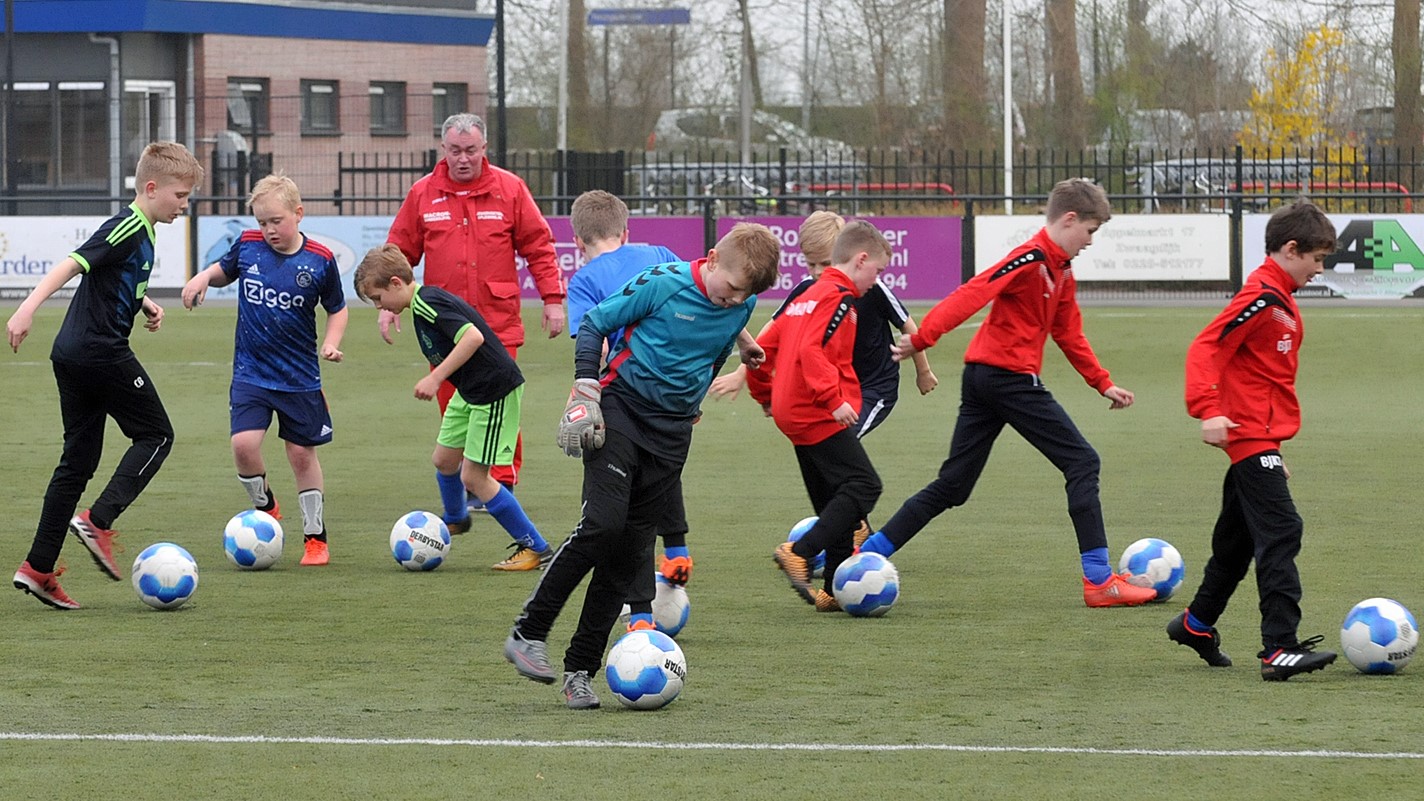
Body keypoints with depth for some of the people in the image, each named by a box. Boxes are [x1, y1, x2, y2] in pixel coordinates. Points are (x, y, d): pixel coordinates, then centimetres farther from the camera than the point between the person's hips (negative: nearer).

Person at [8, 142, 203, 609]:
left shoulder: (141, 234, 17)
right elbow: (73, 264, -24)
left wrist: (145, 303, 19)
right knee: (155, 434, 2)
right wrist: (29, 307, -35)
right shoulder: (126, 230, -13)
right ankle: (98, 522, -9)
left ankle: (38, 568, 6)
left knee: (78, 460, 9)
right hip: (102, 353, -10)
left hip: (72, 356, 10)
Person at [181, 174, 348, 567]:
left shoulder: (320, 260, -8)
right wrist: (203, 277, -4)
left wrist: (331, 342, -10)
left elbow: (337, 309, 7)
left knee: (302, 453, 7)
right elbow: (224, 269, 17)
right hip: (250, 371, 1)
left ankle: (315, 536, 21)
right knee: (244, 443, -16)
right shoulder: (247, 245, -4)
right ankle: (265, 508, 13)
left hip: (300, 376, -1)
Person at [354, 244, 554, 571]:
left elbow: (473, 336, -34)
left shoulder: (427, 304, -22)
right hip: (471, 391, 10)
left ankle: (535, 547, 2)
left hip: (495, 390, -10)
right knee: (444, 458, 20)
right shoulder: (423, 303, 8)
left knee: (474, 477, -6)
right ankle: (454, 518, 50)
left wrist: (435, 378, -32)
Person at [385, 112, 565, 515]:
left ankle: (502, 482, 0)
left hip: (498, 323, -2)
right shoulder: (423, 194, 6)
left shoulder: (509, 189, 2)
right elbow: (400, 252, 11)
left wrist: (553, 299, 0)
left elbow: (538, 247, 5)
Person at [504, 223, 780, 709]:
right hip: (621, 409, -5)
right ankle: (527, 634, -11)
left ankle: (580, 670, 5)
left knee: (630, 553, 1)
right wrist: (586, 389, -12)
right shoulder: (663, 285, -13)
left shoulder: (740, 308, 3)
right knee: (603, 525, -21)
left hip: (671, 431, 5)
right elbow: (594, 325, -5)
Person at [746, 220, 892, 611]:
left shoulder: (807, 297, 19)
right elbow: (812, 351, -25)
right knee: (863, 485, -14)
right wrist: (833, 399, -27)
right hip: (821, 417, -10)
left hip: (793, 413, 10)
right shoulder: (839, 298, -11)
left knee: (833, 502, 12)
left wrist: (765, 395, 30)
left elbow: (764, 347, 21)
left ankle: (835, 591, 9)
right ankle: (799, 553, -22)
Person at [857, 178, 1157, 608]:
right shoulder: (1031, 258, -15)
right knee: (1082, 462, -4)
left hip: (982, 379, 10)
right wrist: (923, 339, -29)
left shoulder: (1061, 270, 17)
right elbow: (971, 294, -23)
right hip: (1011, 377, -10)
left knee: (951, 485, 9)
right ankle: (1099, 580, -4)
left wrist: (1103, 383, 25)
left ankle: (862, 559, 7)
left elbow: (1068, 333, 26)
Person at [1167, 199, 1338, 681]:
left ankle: (1197, 624, 33)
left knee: (1238, 536, 19)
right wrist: (1209, 410, -32)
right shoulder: (1261, 298, -14)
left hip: (1261, 440, 10)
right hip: (1251, 437, -10)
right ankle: (1280, 649, -22)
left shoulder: (1281, 299, 17)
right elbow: (1205, 349, -21)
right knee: (1281, 532, -16)